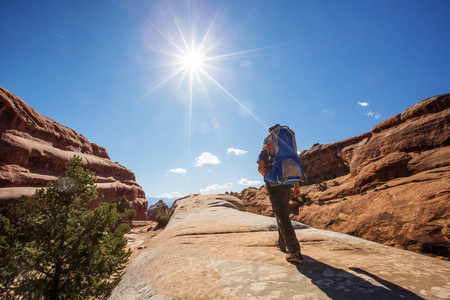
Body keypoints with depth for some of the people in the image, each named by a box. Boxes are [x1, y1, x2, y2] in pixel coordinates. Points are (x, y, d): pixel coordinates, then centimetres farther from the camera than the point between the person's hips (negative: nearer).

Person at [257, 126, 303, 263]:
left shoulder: (264, 150, 3)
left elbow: (260, 168, -9)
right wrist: (296, 185, 8)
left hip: (273, 185, -5)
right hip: (287, 184, 5)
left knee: (282, 216, -7)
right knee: (283, 213, 19)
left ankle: (295, 251, -11)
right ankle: (281, 243, 31)